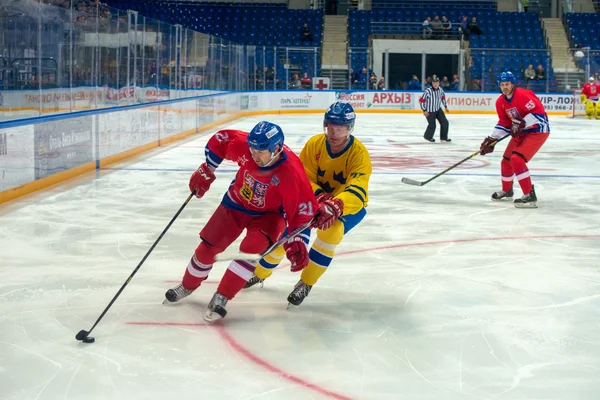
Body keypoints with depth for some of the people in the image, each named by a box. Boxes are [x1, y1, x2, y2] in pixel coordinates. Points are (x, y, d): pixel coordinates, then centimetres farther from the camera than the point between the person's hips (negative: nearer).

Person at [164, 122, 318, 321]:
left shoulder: (291, 173, -36)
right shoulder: (243, 144, -27)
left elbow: (303, 208, -28)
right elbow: (219, 140, -6)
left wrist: (296, 241, -32)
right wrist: (206, 171, -1)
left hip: (267, 214, -3)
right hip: (236, 203, 3)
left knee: (252, 249, -29)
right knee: (208, 246, 4)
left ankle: (221, 297, -16)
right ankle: (187, 286, 32)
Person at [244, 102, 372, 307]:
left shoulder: (359, 153, -26)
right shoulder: (314, 144, -16)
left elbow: (356, 192, -38)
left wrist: (335, 206, -56)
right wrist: (319, 196, -34)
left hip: (349, 206, -3)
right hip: (315, 199, 4)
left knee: (331, 229, -33)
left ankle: (306, 284, -17)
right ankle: (259, 274, 24)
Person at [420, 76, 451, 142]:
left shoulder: (440, 89, -6)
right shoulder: (428, 91, -25)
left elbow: (443, 97, 14)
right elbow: (421, 100, -19)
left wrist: (446, 107, 16)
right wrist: (424, 110, -18)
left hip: (438, 109, 6)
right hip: (430, 111, -6)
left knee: (445, 122, 1)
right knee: (432, 125, -4)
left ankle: (443, 137, 18)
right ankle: (428, 136, 25)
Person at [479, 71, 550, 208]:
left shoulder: (522, 95, -23)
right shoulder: (500, 102, 3)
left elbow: (539, 112, -26)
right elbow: (503, 123, 9)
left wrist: (521, 123, -31)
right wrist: (491, 140, 0)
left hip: (538, 131, -9)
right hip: (521, 132, 9)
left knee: (517, 159, -22)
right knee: (506, 161, 14)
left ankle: (530, 196, -19)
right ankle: (506, 191, 39)